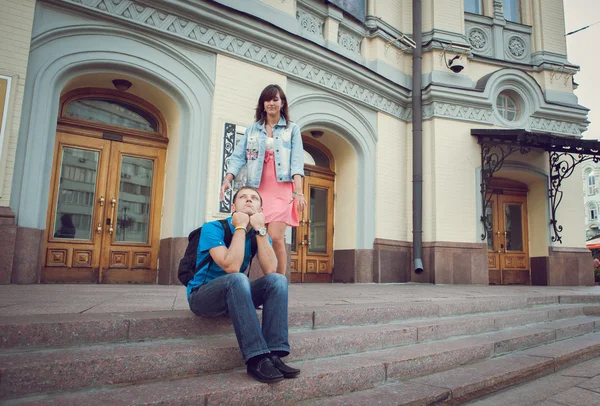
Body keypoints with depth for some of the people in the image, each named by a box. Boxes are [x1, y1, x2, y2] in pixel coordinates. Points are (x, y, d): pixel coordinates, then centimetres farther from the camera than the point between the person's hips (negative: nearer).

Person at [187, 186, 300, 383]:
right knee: (238, 279, -36)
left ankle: (274, 354, -26)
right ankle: (257, 359, -36)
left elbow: (270, 270, -16)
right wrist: (240, 227, -23)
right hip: (202, 296, -5)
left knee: (278, 280, -18)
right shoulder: (213, 228, -14)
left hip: (233, 295, 5)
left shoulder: (258, 233, 2)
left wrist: (261, 230, -20)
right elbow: (231, 267, -29)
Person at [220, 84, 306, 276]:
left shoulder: (292, 129, 11)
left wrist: (298, 192, -14)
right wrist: (227, 180, -11)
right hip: (257, 190, 3)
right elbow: (238, 157, 7)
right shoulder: (252, 130, 16)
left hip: (282, 190, -2)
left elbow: (296, 161, -1)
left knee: (275, 238, -13)